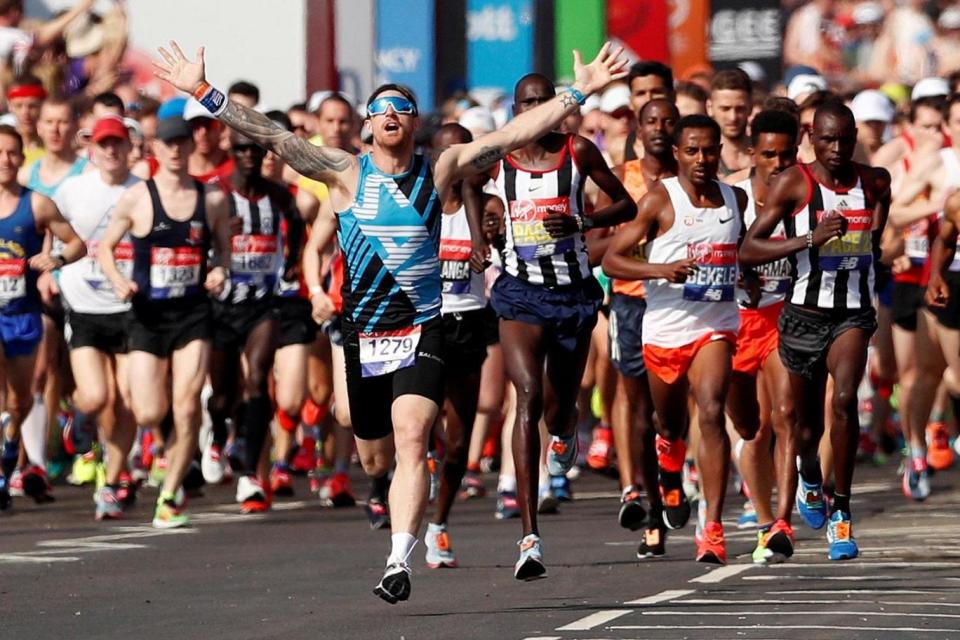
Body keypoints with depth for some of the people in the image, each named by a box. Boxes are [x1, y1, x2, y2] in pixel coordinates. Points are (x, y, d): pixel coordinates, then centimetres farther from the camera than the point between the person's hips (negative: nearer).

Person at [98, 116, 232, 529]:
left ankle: (169, 499, -1)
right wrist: (118, 280, -11)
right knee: (149, 415, -5)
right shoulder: (136, 198, -1)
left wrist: (220, 270, -5)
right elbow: (105, 247, 7)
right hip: (147, 314, 0)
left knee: (186, 407, -11)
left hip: (193, 313, 0)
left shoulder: (212, 200, 4)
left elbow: (224, 246, 16)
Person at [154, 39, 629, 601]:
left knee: (411, 442, -20)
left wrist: (579, 93, -8)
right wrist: (203, 92, -9)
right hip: (364, 337, 2)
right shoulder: (346, 173, 2)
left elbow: (512, 135, -2)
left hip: (423, 333, -2)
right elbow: (272, 137, -3)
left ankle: (399, 562, -24)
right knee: (375, 461, 12)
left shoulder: (441, 171, 1)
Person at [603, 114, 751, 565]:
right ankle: (670, 472, 55)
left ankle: (713, 529, -25)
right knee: (669, 423, 17)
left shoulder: (736, 200, 6)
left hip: (714, 325, 1)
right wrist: (664, 270, -25)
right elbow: (612, 260, -12)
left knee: (711, 413, -20)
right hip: (665, 326, -1)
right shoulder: (660, 200, -7)